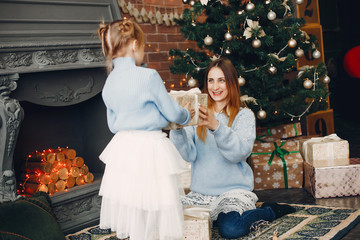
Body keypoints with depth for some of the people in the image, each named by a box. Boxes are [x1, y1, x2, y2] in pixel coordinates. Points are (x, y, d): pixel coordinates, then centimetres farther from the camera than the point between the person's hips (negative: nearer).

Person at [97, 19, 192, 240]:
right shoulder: (148, 76, -15)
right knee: (157, 211, 2)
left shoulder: (110, 82, 5)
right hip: (149, 150, -7)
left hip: (122, 147, 7)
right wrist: (186, 115, 15)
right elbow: (172, 113, -6)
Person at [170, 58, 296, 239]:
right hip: (201, 192, 3)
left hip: (234, 190, -3)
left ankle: (269, 211, 2)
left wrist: (216, 127, -35)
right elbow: (189, 154, -5)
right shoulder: (198, 114, 6)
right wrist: (177, 128, -24)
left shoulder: (244, 115, -1)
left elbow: (240, 152, -19)